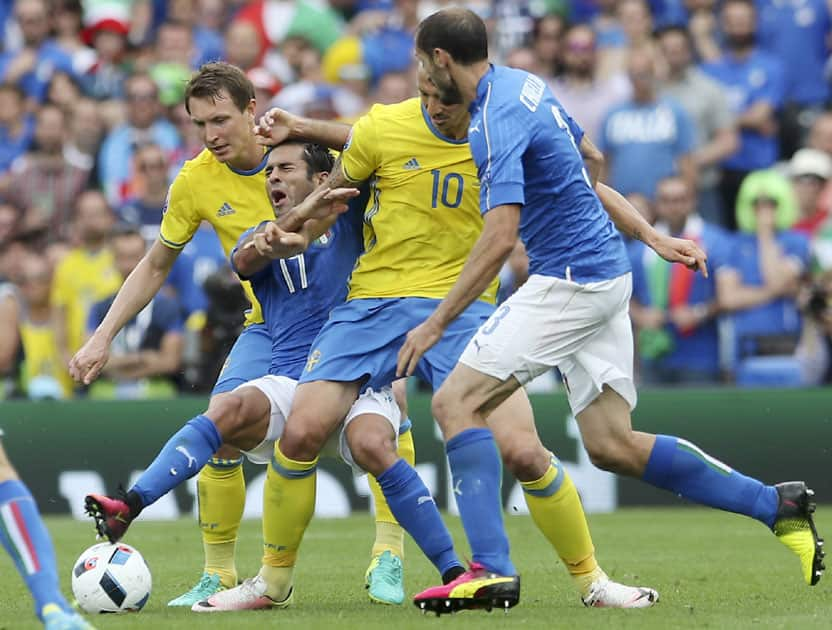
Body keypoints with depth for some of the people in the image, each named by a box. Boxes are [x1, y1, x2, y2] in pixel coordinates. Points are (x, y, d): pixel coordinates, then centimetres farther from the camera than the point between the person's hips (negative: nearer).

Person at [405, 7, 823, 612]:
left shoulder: (496, 122, -18)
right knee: (612, 444, 9)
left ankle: (492, 568, -17)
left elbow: (499, 239, -25)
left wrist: (437, 322, -20)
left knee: (455, 402, -10)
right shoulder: (525, 85, 12)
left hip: (569, 283, -10)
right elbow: (590, 161, 23)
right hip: (605, 273, 10)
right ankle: (777, 505, 12)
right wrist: (650, 235, 27)